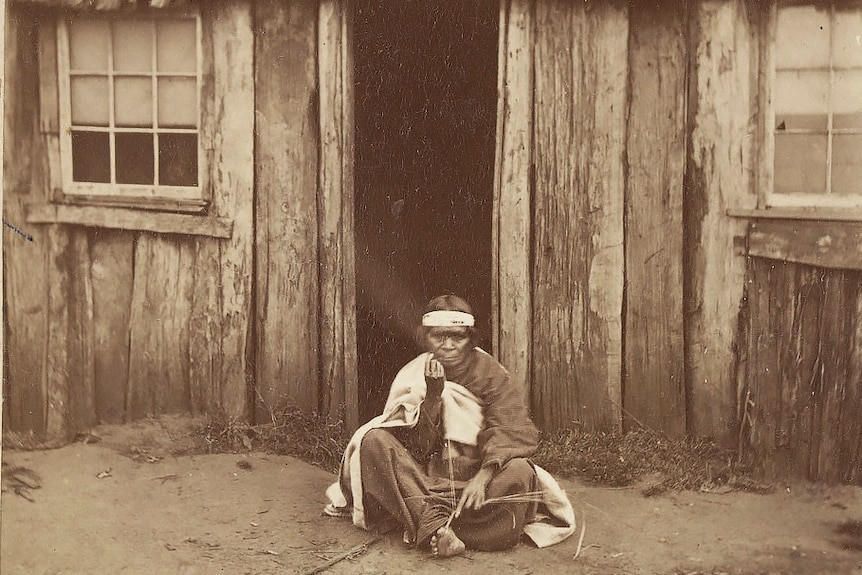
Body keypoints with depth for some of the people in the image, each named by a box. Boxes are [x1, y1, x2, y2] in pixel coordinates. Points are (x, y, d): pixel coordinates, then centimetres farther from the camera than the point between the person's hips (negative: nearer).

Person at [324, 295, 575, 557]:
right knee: (374, 440, -22)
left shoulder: (490, 373, -1)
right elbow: (416, 448, -7)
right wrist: (433, 395, -21)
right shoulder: (412, 377, 2)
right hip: (425, 481, 1)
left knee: (519, 472, -32)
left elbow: (515, 432, -14)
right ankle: (434, 521, -37)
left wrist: (483, 476, -31)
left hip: (475, 475, -1)